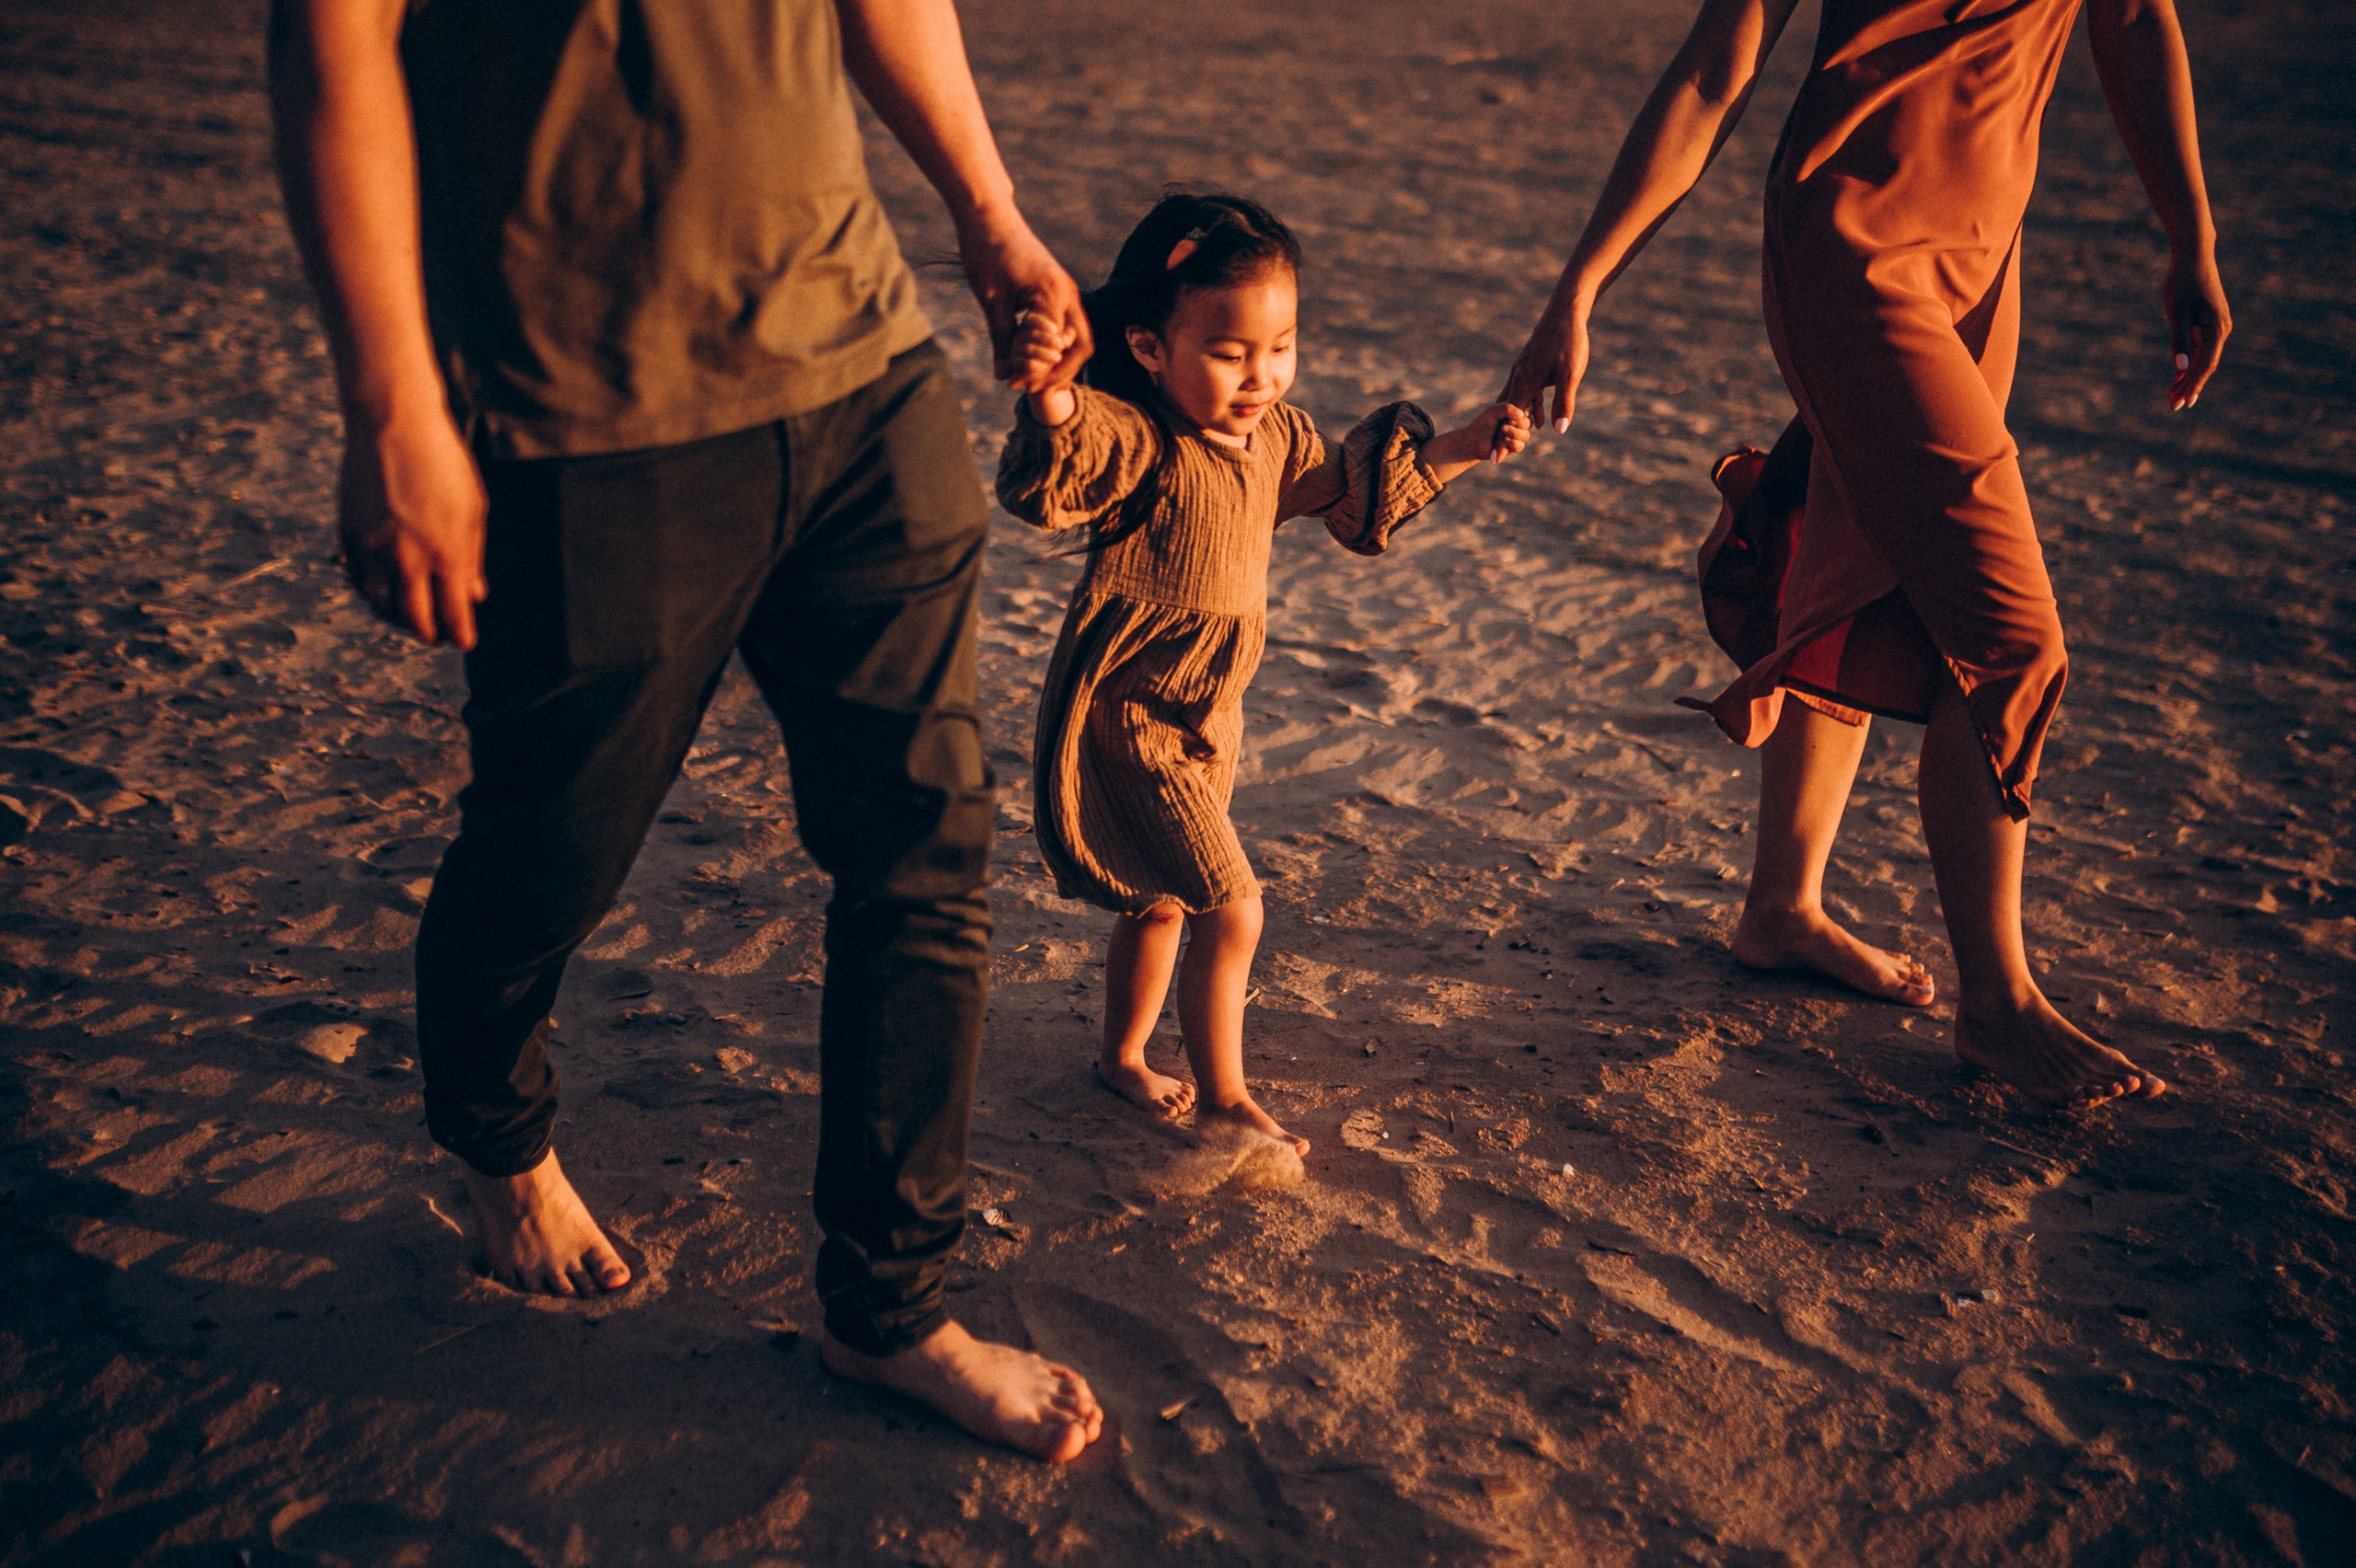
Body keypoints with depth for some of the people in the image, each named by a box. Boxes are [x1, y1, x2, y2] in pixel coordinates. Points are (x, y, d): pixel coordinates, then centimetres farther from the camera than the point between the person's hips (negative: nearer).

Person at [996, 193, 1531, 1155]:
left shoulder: (1277, 436, 2)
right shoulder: (1134, 438, -23)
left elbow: (1355, 492, 20)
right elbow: (1044, 491, -42)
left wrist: (1456, 451, 15)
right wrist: (1052, 405, -61)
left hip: (1207, 715, 9)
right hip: (1126, 717, -8)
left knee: (1162, 900, 23)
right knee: (1231, 909, -10)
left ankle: (1123, 1057, 43)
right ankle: (1223, 1100, 7)